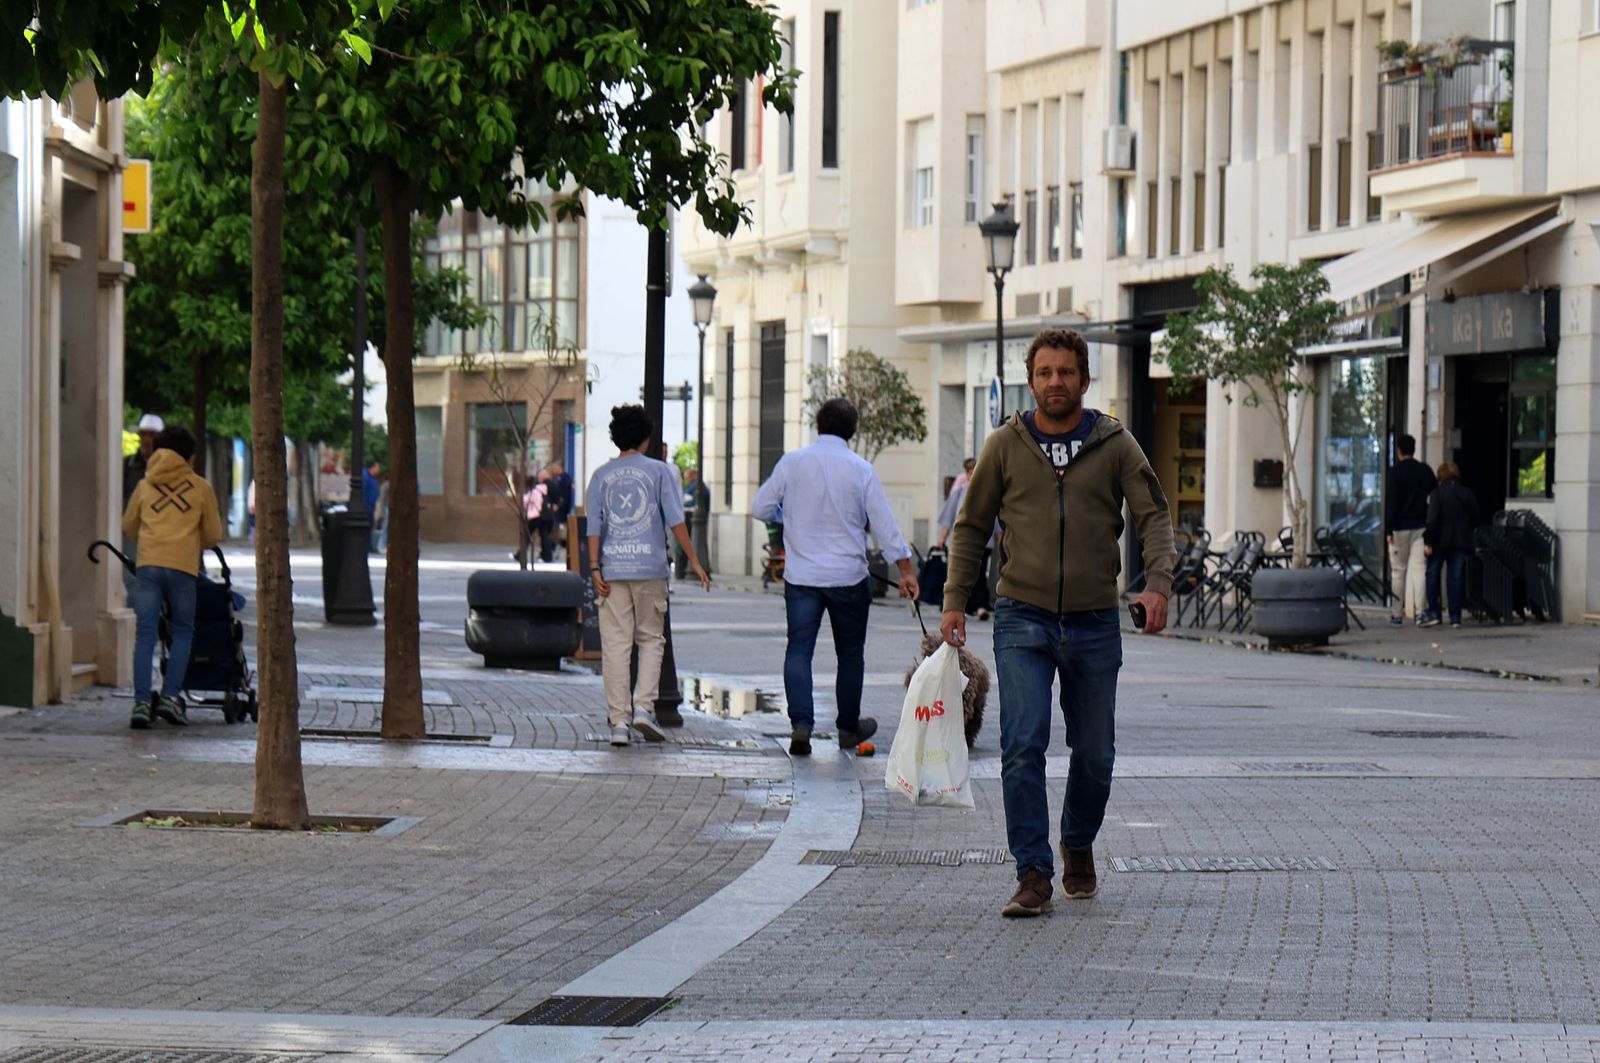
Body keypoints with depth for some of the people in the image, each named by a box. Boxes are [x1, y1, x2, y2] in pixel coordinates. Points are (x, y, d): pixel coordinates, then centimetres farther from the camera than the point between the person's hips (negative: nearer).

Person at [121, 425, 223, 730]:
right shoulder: (200, 487, 10)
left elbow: (128, 526, 26)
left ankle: (141, 703, -8)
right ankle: (170, 697, -1)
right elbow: (213, 535, 14)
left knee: (145, 635, 1)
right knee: (182, 632, 12)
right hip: (183, 567, -1)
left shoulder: (145, 485, 16)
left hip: (148, 564, 1)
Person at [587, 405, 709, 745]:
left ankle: (619, 720, -2)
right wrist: (694, 561, 3)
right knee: (651, 639, 11)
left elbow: (594, 526, 2)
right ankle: (643, 705, -6)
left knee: (615, 644, 2)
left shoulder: (601, 475, 8)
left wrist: (596, 569, 2)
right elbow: (675, 520, -2)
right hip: (650, 567, -1)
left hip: (612, 568, 1)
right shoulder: (659, 471, 3)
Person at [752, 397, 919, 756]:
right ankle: (849, 727, 23)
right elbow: (884, 524, -3)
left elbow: (760, 508, 2)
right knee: (850, 653, 14)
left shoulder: (791, 462, -3)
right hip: (848, 576, 0)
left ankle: (801, 723, -16)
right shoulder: (860, 469, -4)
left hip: (801, 576, 0)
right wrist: (905, 569, 3)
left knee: (799, 649, 1)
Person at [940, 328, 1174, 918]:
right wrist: (955, 599, 2)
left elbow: (1154, 515, -2)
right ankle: (1032, 875, -9)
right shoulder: (1005, 446, 4)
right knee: (1023, 747, -12)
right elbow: (971, 526, 11)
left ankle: (1078, 845, 35)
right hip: (1023, 619, -1)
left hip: (1094, 624, 1)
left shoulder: (1115, 445, 2)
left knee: (1094, 754, 9)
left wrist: (1158, 582, -19)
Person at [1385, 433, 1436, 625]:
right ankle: (1419, 611, -8)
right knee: (1418, 568, 1)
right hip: (1421, 526, 3)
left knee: (1398, 571, 4)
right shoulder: (1426, 471, 7)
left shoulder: (1395, 472, -7)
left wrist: (1388, 530, -10)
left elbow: (1390, 503, -11)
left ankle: (1397, 614, 5)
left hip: (1400, 529, -3)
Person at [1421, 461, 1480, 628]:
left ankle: (1433, 613, -1)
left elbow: (1432, 519, -15)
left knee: (1433, 576, 8)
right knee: (1456, 578, 6)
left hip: (1440, 541, -3)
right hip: (1461, 541, 3)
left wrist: (1428, 541, -13)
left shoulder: (1437, 493, -9)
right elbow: (1475, 520, 8)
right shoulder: (1468, 493, 4)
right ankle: (1455, 617, 3)